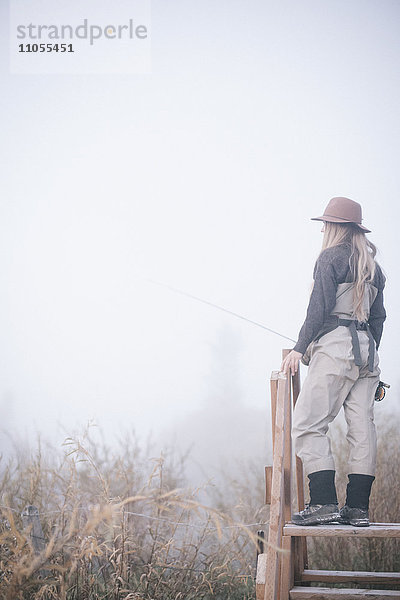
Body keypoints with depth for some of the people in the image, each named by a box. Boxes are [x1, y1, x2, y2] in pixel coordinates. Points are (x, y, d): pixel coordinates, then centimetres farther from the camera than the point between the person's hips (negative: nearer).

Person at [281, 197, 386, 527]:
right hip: (366, 351, 8)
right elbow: (378, 315, 19)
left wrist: (299, 349, -8)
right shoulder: (371, 264, 18)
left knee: (308, 423, -7)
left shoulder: (331, 258, -3)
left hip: (335, 345, -8)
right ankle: (358, 507, 4)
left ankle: (324, 502, -14)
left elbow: (319, 308, -11)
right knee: (362, 426, 4)